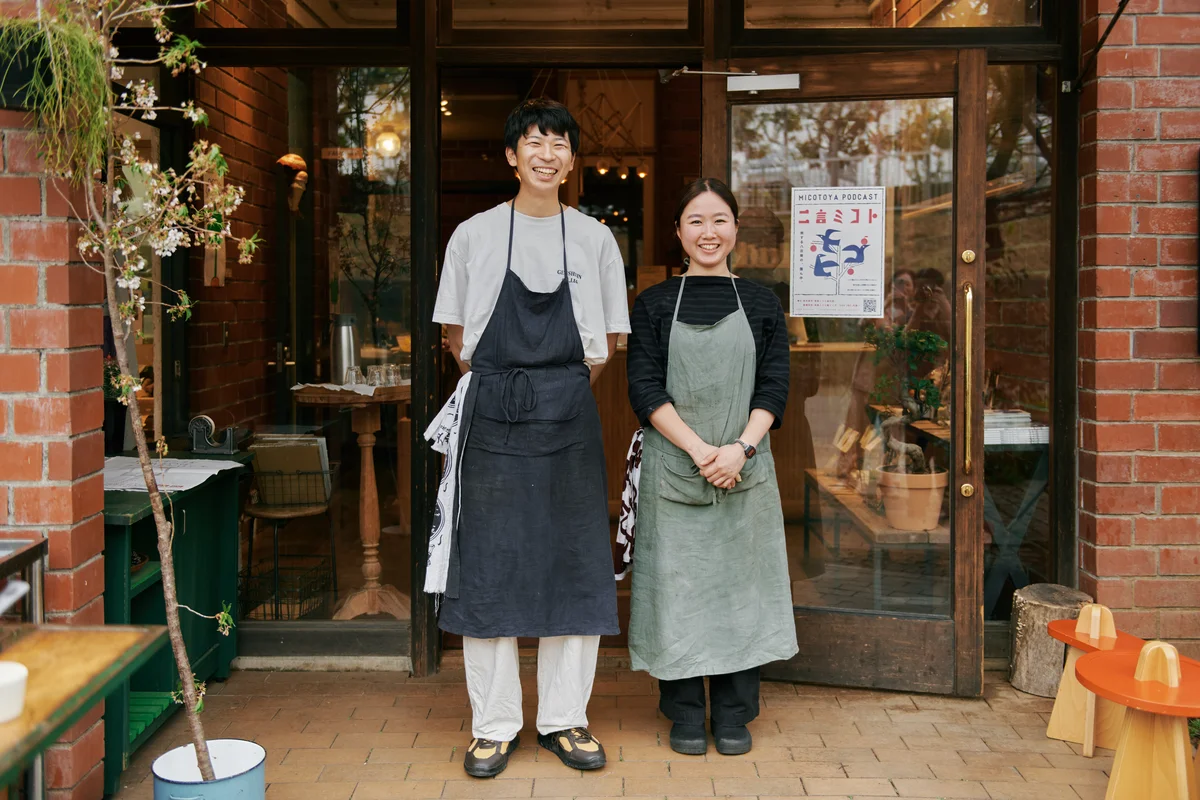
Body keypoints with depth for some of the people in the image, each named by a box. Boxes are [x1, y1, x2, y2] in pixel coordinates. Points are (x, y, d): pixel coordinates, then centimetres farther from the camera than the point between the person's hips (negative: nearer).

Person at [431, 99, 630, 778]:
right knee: (489, 564, 1)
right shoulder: (475, 236, 4)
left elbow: (606, 343, 13)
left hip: (568, 418, 1)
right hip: (494, 417, -1)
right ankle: (495, 726, 13)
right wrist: (500, 385, 3)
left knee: (573, 563, 4)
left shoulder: (595, 238, 7)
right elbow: (456, 334, 10)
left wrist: (564, 388, 5)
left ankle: (565, 719, 17)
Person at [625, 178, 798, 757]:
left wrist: (739, 448, -14)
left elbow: (774, 387, 2)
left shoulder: (761, 303, 8)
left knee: (739, 581, 5)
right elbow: (645, 389, -4)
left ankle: (733, 715, 18)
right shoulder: (655, 304, 3)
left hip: (744, 469, 1)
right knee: (676, 583, 2)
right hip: (672, 468, -1)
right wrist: (699, 449, -15)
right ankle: (685, 715, 16)